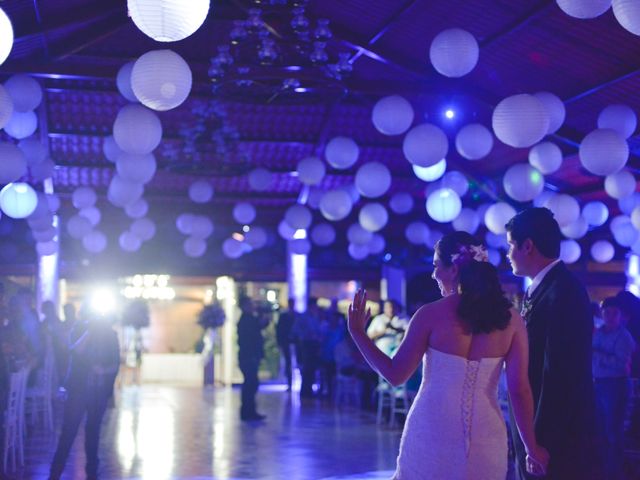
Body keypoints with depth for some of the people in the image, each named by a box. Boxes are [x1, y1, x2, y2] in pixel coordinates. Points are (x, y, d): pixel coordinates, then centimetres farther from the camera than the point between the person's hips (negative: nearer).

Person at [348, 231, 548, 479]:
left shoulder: (431, 314, -9)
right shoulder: (510, 318, -2)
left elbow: (395, 374, -4)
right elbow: (520, 389, -3)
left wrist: (357, 332, 6)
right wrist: (532, 448, 7)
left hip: (433, 435, -2)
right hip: (485, 438, 3)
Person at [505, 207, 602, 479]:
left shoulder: (562, 292, -20)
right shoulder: (542, 288, 10)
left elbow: (560, 375, -24)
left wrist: (540, 443, -21)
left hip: (558, 439, -9)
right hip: (541, 427, 9)